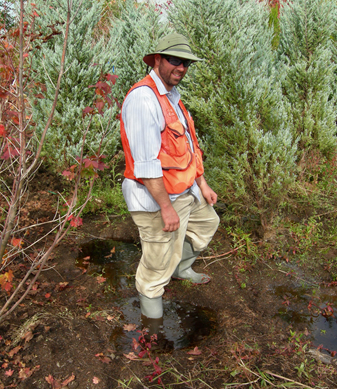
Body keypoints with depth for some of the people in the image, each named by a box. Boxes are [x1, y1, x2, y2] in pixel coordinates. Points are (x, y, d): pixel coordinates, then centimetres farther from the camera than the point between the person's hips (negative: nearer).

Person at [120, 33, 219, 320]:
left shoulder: (171, 97, 12)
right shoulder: (143, 97, -22)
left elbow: (188, 145, 17)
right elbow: (146, 162, -27)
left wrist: (202, 184, 16)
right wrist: (166, 207, -25)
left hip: (185, 190, 10)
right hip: (155, 198, -10)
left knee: (207, 222, 27)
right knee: (159, 260, 6)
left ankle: (181, 267, 46)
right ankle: (149, 294, 36)